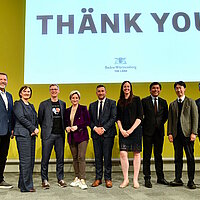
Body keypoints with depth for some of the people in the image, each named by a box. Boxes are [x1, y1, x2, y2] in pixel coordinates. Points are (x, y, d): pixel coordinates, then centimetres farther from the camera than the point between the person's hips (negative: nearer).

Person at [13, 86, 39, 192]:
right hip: (23, 134, -8)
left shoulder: (31, 106, 22)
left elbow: (35, 119, 17)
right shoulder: (18, 104, 0)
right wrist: (33, 129, -12)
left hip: (31, 135, 8)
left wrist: (36, 129, -2)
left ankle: (23, 183, 17)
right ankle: (26, 186, -2)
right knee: (25, 160, -8)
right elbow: (21, 118, -11)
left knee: (31, 160, 7)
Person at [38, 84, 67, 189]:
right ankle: (44, 180, 13)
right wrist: (45, 129, 5)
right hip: (48, 135, -2)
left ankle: (60, 179, 18)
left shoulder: (63, 104, 12)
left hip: (60, 134, 3)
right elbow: (40, 119, 7)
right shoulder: (44, 104, 4)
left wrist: (64, 128, 5)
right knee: (45, 158, 1)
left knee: (60, 158, 7)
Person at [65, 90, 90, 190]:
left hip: (82, 135, -5)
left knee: (81, 157, -10)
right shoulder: (68, 110, 14)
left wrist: (77, 127, -14)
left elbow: (87, 122, -5)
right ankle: (77, 178, 18)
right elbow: (66, 122, 19)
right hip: (71, 137, 5)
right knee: (75, 158, 9)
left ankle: (82, 180, -7)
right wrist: (67, 127, -2)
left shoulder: (83, 108, 1)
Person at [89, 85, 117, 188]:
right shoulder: (92, 105, 16)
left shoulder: (111, 103, 5)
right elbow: (89, 120, 11)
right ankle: (98, 178, 15)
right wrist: (95, 128, -7)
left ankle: (108, 178, 10)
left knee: (107, 157, -1)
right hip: (96, 134, 3)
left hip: (108, 133, -3)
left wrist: (104, 128, -13)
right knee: (98, 157, 7)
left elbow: (114, 117, -5)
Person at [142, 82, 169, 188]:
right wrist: (144, 125, -5)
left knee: (158, 155, 12)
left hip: (159, 131, 3)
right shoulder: (144, 101, -1)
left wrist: (161, 123, 7)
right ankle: (147, 178, 9)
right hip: (148, 131, -3)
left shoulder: (163, 102, 10)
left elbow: (166, 115, 19)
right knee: (147, 156, 1)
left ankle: (160, 177, 21)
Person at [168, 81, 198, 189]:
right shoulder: (172, 104, 16)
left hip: (187, 133, -3)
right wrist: (169, 133, 2)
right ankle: (178, 179, 13)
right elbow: (170, 120, 13)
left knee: (190, 158, 1)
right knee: (178, 158, 6)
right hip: (176, 134, 3)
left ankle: (191, 181, 8)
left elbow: (195, 118, 0)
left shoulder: (191, 102, 6)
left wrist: (193, 133, -9)